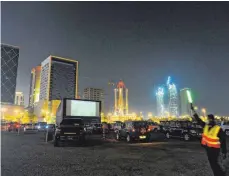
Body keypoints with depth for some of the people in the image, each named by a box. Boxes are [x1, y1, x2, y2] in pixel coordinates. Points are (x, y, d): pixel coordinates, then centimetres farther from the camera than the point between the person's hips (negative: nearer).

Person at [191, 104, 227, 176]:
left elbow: (223, 141, -12)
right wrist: (193, 110, 0)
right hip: (208, 148, 6)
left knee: (214, 163, -6)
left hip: (214, 149, -6)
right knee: (212, 163, 16)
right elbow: (198, 119, 3)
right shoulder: (205, 126, -1)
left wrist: (224, 152, -11)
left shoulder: (218, 129, -16)